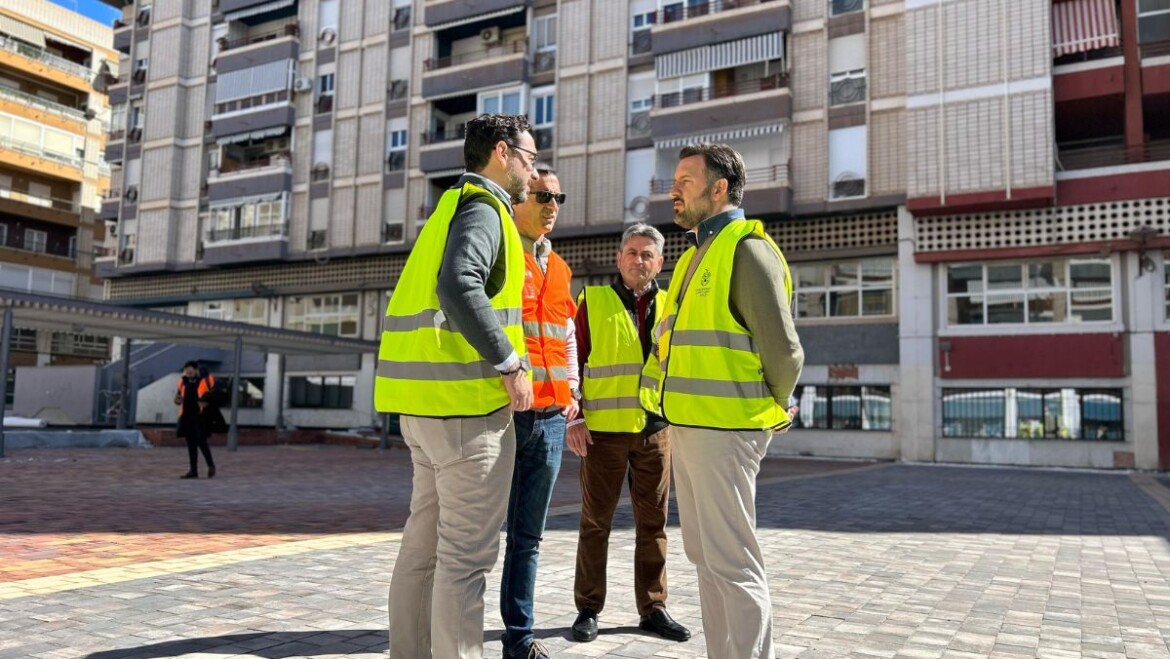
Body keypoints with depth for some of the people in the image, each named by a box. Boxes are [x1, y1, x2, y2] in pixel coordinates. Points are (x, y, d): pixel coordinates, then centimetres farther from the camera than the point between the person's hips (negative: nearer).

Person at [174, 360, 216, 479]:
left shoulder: (206, 379, -5)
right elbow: (177, 398, 19)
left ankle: (211, 465, 9)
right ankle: (193, 470, 16)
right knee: (191, 444, 9)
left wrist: (206, 402, -18)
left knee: (201, 441, -11)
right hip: (187, 416, 5)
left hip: (200, 417, -5)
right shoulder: (183, 381, 9)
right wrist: (178, 400, -4)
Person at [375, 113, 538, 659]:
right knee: (467, 553, -4)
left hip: (427, 403, 10)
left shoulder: (453, 207, 21)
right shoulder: (481, 208, -8)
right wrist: (511, 363, -20)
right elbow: (459, 286, -26)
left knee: (425, 541, 16)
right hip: (469, 401, -10)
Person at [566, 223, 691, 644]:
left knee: (653, 522, 10)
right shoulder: (594, 301, 2)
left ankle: (653, 607, 22)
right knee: (596, 522, 6)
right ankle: (588, 608, 17)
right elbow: (572, 362, -1)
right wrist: (573, 417, -9)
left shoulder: (669, 306, 10)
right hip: (604, 430, -3)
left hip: (656, 430, 3)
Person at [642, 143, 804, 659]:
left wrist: (771, 412, -1)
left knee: (731, 561, -5)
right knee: (704, 554, 15)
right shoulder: (697, 254, 17)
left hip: (724, 430, -10)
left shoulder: (747, 249, -11)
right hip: (688, 425, 10)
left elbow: (783, 350, -15)